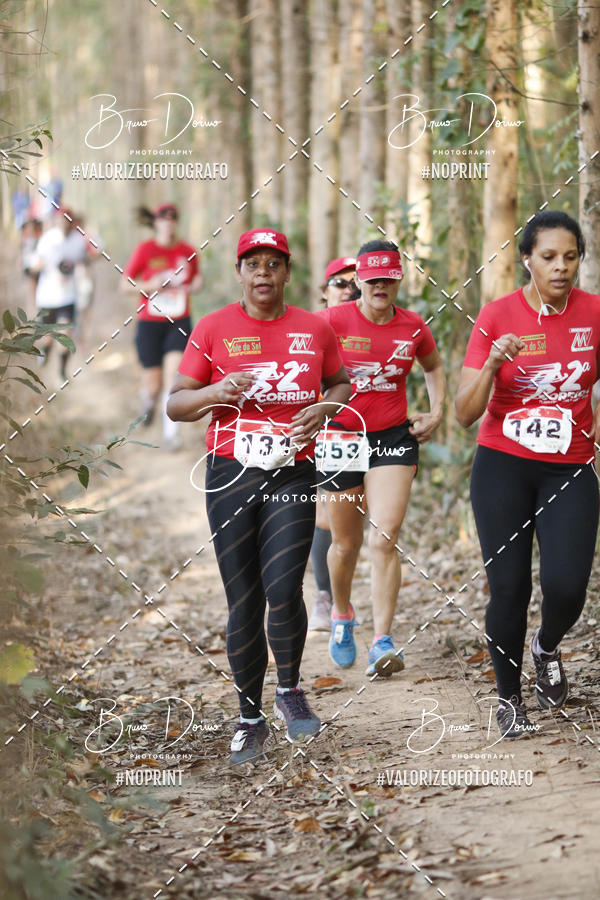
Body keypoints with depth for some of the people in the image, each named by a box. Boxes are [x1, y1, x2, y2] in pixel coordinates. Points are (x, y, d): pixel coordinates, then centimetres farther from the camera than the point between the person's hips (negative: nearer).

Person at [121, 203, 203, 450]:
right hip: (149, 323, -1)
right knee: (153, 385, 6)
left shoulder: (188, 251, 1)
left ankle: (170, 432, -10)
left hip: (179, 323, 1)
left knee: (174, 376, -17)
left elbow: (197, 277, 19)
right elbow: (125, 284, -1)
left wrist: (195, 285, -5)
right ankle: (148, 402, 43)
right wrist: (150, 286, -18)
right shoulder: (145, 250, -6)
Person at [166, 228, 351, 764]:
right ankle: (251, 718, 18)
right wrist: (217, 392, -14)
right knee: (243, 603, 4)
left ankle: (290, 689, 13)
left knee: (283, 590, -15)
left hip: (293, 476, 0)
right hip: (231, 476, 0)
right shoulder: (213, 329, 3)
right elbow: (175, 405, 6)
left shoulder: (314, 329, 7)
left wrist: (325, 407, 0)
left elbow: (342, 383, 22)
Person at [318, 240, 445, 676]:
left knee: (385, 538, -13)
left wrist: (436, 412, 9)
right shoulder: (333, 320, -8)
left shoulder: (413, 327, 1)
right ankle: (342, 616, 39)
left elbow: (435, 366, 21)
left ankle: (383, 641, -13)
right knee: (346, 544, 10)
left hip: (395, 437, 1)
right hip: (342, 438, -1)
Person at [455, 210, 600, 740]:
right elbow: (465, 414, -8)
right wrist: (493, 363, -23)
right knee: (509, 588, -2)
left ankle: (548, 648, 23)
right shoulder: (497, 316, -6)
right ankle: (509, 697, 19)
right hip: (503, 467, -1)